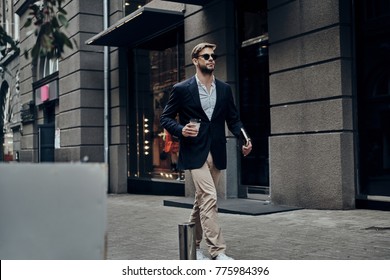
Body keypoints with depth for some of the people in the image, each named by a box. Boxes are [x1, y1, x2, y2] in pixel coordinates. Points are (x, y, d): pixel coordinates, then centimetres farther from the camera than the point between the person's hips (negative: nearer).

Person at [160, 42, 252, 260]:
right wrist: (181, 130, -19)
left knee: (203, 200, 14)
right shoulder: (182, 89, -3)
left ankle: (193, 244, 29)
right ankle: (218, 252, -10)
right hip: (195, 152, -5)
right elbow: (166, 118, 1)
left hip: (217, 153, 5)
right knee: (209, 198, -14)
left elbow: (233, 119, 11)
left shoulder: (225, 89, 9)